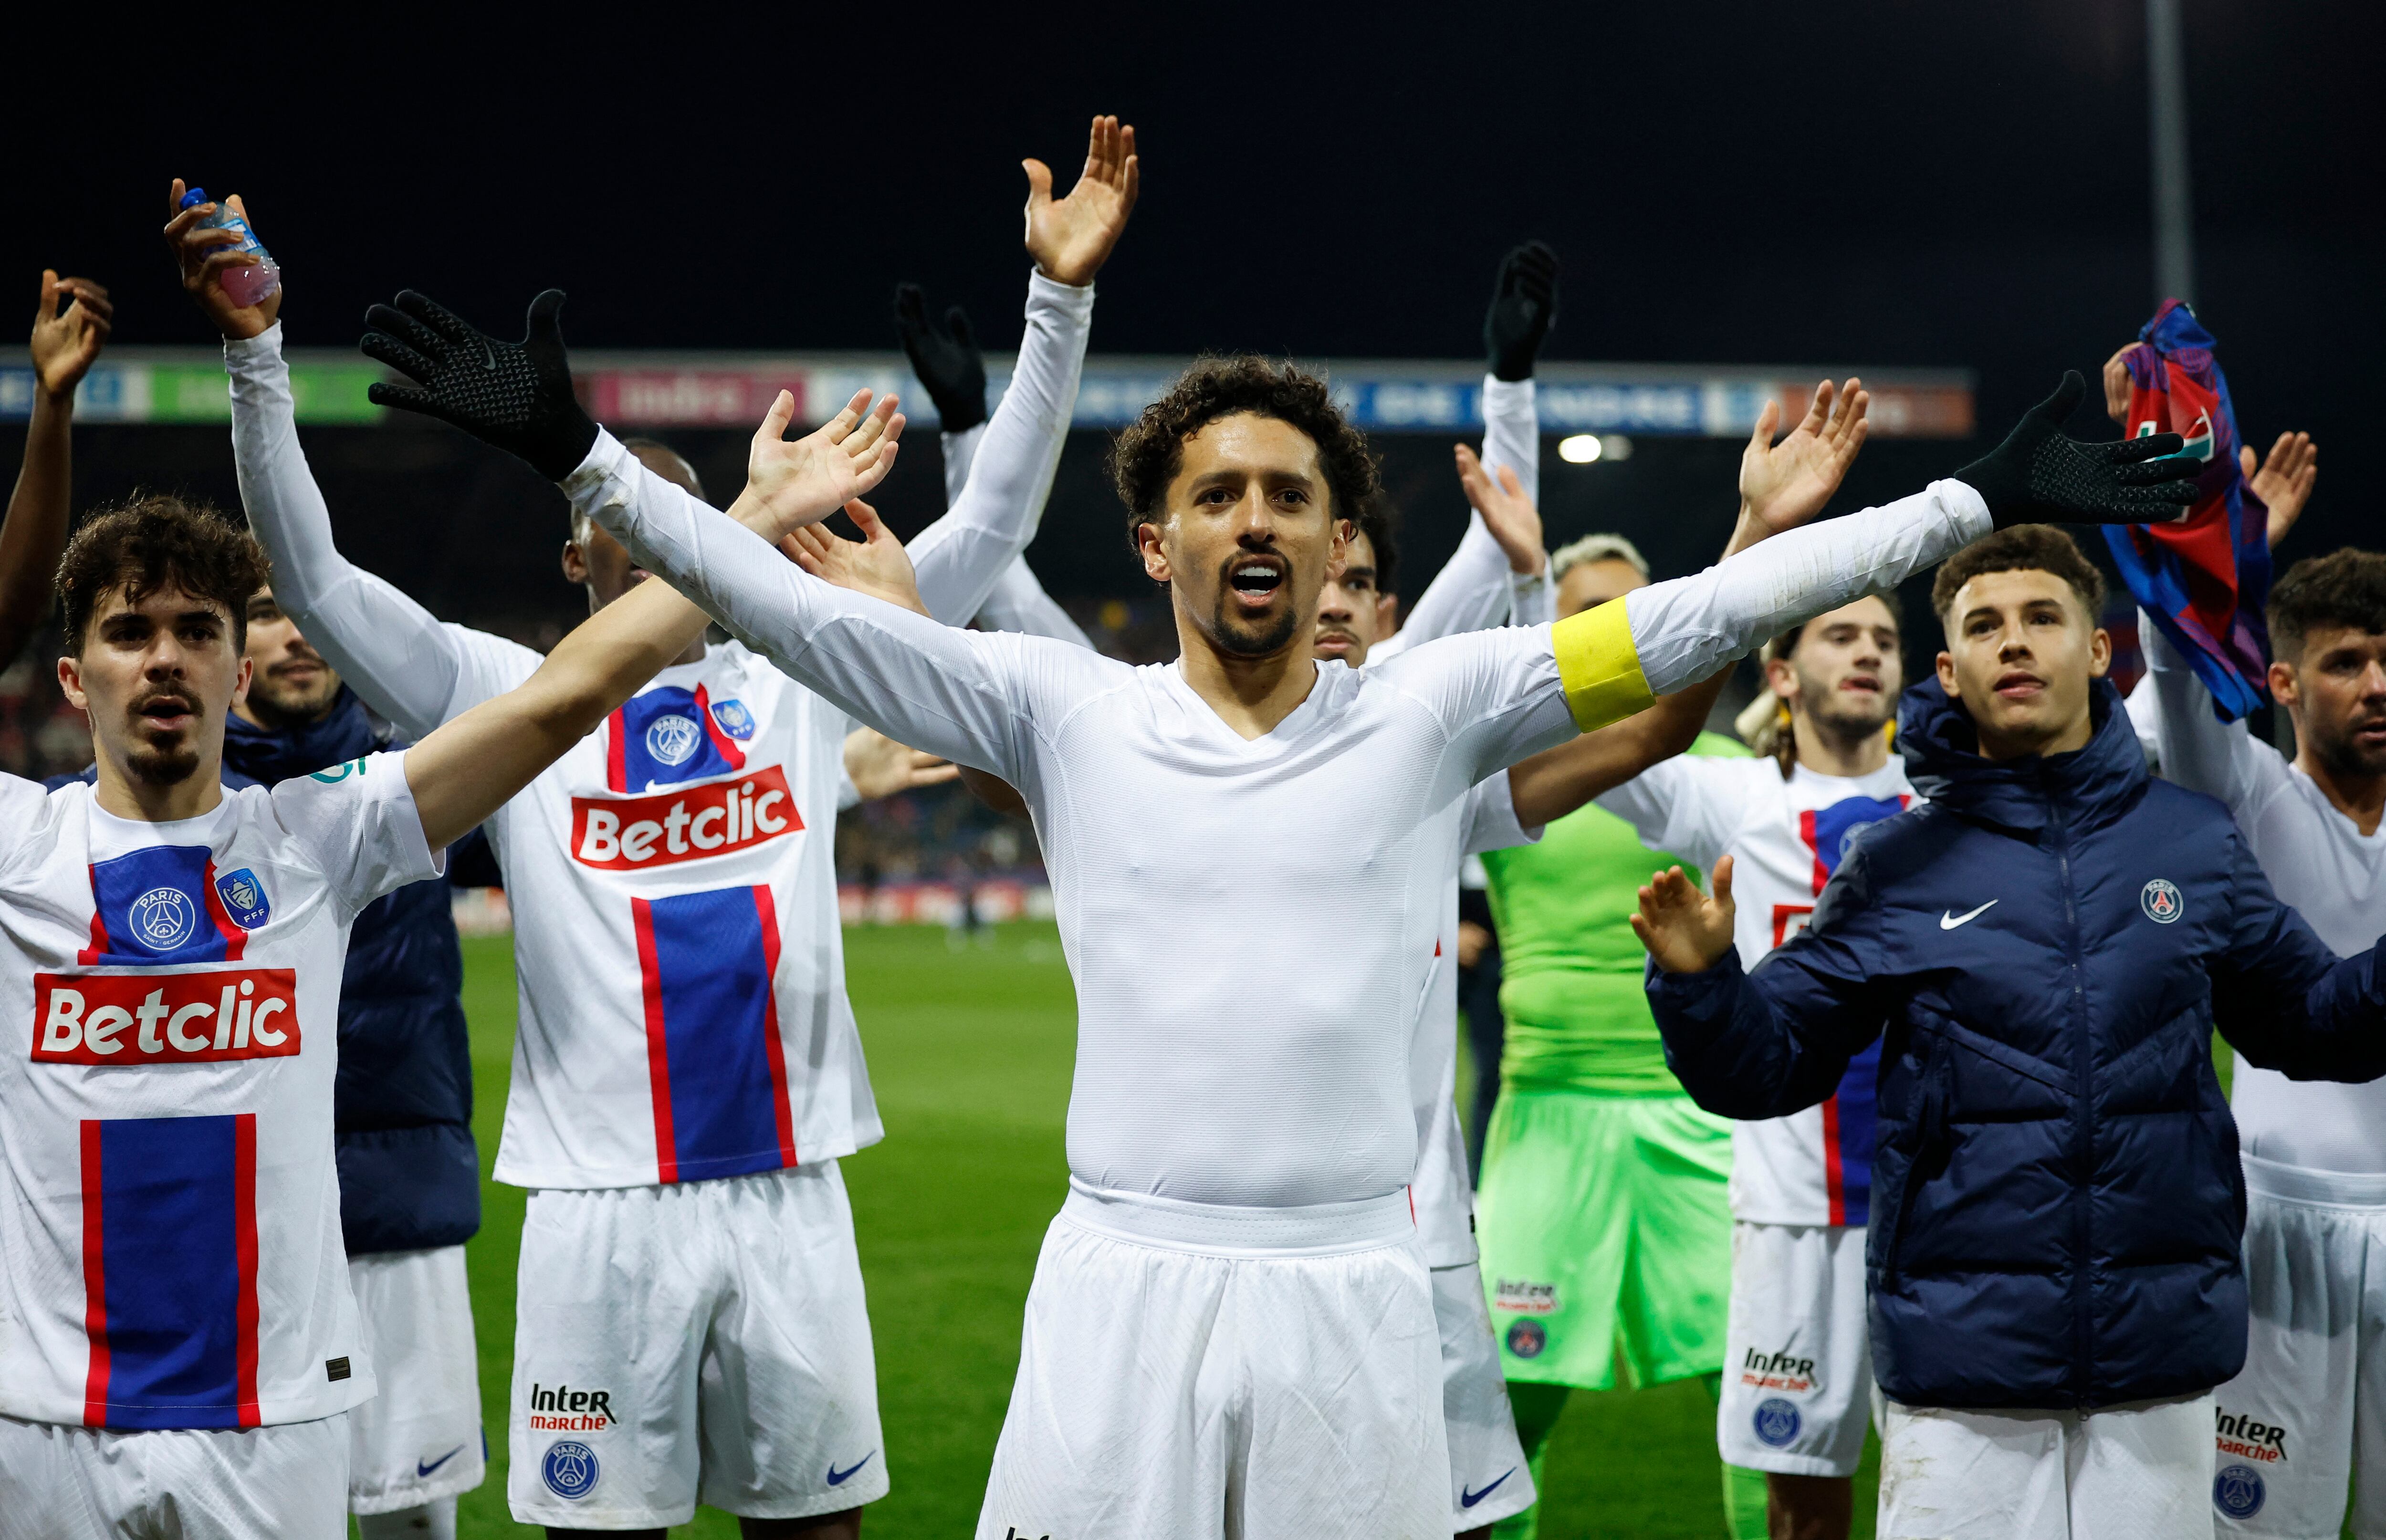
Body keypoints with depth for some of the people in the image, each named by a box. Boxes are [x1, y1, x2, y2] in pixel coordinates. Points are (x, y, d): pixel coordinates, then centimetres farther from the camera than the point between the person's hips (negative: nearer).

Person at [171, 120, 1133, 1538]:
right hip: (603, 1200, -1)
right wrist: (257, 355, -14)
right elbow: (312, 576, -3)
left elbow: (993, 525, 7)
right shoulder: (511, 701, 5)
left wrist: (1061, 298, -1)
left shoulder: (798, 678, 9)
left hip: (791, 1190, 2)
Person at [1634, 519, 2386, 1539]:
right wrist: (1699, 981, -18)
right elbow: (1766, 1071, 2)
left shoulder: (2194, 843, 6)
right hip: (1960, 1360, -2)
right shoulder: (1898, 868, 1)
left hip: (2161, 1353, 2)